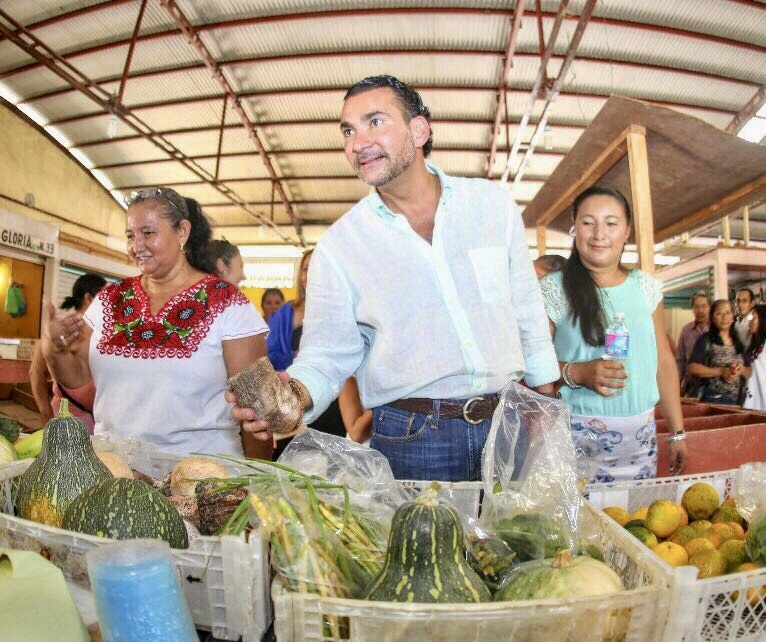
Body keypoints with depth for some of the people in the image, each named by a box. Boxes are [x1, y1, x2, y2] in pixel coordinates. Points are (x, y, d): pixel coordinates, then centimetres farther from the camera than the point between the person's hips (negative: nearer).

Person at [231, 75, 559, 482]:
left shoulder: (493, 204, 1)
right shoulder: (337, 246, -5)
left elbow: (527, 312, 9)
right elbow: (328, 355, -4)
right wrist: (296, 394, -27)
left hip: (510, 424, 3)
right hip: (411, 443, -2)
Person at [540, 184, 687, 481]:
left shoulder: (646, 287, 8)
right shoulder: (552, 290, -6)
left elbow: (663, 361, 12)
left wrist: (677, 431, 12)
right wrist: (577, 373, -23)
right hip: (578, 435, -4)